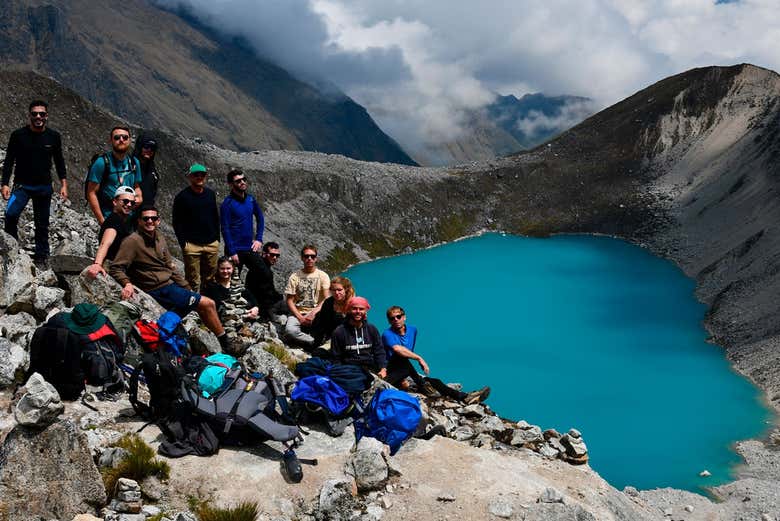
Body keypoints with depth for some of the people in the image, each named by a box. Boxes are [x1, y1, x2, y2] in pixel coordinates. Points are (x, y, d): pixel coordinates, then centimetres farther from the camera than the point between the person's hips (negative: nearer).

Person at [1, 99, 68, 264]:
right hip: (22, 185, -2)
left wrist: (63, 184, 6)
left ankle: (41, 254, 18)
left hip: (44, 187, 2)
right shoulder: (18, 135, -4)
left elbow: (59, 161, 11)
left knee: (42, 223, 6)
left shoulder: (54, 136, 2)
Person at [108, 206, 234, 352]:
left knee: (207, 304, 7)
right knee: (208, 304, -9)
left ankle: (226, 344, 19)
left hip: (170, 284, 8)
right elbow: (116, 268, -17)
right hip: (160, 290, -8)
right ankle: (226, 345, 5)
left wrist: (187, 289, 14)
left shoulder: (159, 238, 13)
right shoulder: (133, 241, -12)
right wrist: (127, 283, -36)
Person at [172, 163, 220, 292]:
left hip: (212, 244, 4)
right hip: (192, 245, -4)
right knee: (193, 281, -4)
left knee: (210, 277, 6)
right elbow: (177, 222, -2)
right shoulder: (182, 197, -2)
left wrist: (217, 238, 12)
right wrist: (183, 243, -9)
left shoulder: (210, 194, 12)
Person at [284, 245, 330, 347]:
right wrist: (300, 318, -12)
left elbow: (326, 299, -4)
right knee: (290, 330, -34)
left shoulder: (323, 276, 5)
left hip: (317, 313, 0)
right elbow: (290, 301, 2)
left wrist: (313, 313, -19)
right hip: (298, 313, 0)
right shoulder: (294, 277, 5)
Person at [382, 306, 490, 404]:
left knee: (434, 382, -11)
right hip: (391, 375, -6)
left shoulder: (412, 330, 11)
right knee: (400, 357, -33)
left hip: (405, 375, 6)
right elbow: (398, 349, -31)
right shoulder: (387, 334, -12)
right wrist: (419, 358, -26)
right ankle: (422, 385, -27)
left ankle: (465, 397, -22)